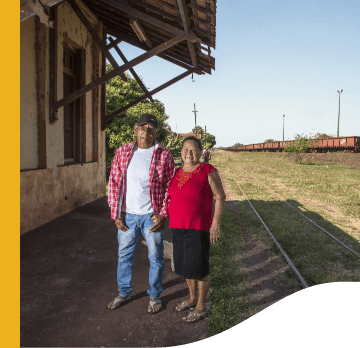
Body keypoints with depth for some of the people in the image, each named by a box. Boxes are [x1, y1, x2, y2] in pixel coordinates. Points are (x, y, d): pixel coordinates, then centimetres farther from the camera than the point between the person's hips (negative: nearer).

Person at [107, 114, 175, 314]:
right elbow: (114, 183, 3)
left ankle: (155, 296, 32)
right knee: (125, 255, 16)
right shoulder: (122, 152, 2)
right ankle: (124, 292, 38)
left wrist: (162, 214, -10)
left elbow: (170, 187, -3)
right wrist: (116, 213, -1)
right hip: (127, 215, 3)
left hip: (152, 215, -2)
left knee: (156, 258, 10)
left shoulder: (164, 155, -5)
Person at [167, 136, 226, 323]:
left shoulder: (208, 171, -10)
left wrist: (215, 224, -14)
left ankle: (200, 307, 22)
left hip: (199, 227, -6)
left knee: (199, 267, 4)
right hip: (178, 227, 6)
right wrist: (172, 220, 12)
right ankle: (192, 297, 38)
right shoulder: (177, 173, 8)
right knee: (185, 263, 17)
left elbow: (220, 197, -9)